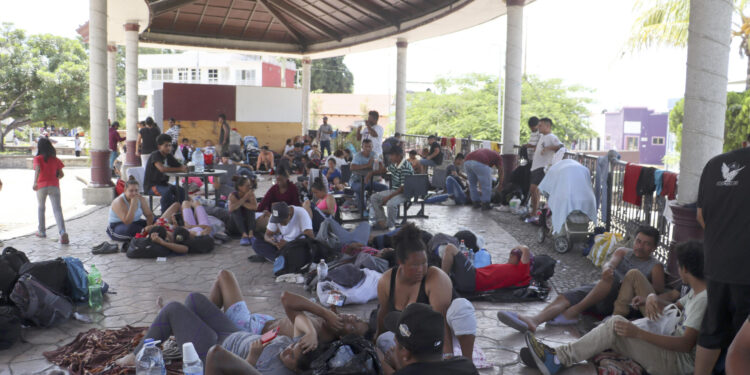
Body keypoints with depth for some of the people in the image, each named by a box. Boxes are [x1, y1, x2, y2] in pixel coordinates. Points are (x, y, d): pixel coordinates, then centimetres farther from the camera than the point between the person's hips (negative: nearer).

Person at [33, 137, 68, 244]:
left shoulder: (38, 158, 0)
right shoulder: (55, 159, 9)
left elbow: (38, 169, -19)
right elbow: (61, 174, 8)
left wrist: (35, 182, -30)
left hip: (41, 186, -1)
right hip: (54, 186, 1)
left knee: (41, 207, 22)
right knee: (57, 209, -8)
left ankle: (41, 231, 31)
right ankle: (62, 232, -28)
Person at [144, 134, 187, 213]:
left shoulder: (169, 156, 8)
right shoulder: (155, 155, -15)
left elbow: (180, 166, 7)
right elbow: (162, 169, -32)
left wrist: (184, 168, -19)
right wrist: (180, 169, -35)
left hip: (163, 183, 7)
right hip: (151, 185, -7)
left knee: (181, 190, -16)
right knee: (167, 191, -34)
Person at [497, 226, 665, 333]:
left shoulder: (655, 266, 12)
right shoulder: (623, 252, 21)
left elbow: (659, 291, -1)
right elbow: (610, 263, 1)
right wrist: (606, 268, -24)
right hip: (598, 292, 4)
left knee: (611, 278, -36)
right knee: (565, 297, -23)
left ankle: (573, 312, -35)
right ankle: (534, 320, -48)